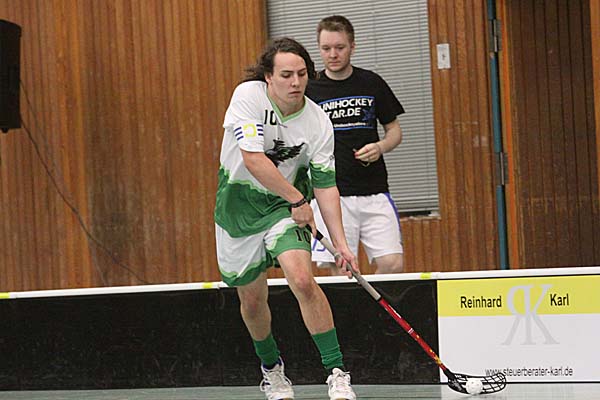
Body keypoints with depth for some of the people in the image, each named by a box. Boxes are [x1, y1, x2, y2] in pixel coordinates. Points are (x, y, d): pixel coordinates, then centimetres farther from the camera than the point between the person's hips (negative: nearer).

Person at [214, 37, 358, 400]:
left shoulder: (318, 122, -12)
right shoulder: (248, 95, -19)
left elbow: (325, 184, -8)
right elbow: (253, 159, -26)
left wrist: (341, 243, -14)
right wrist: (297, 198, -21)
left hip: (286, 206, 0)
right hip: (239, 202, 0)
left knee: (303, 280, -23)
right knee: (251, 298, 9)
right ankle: (272, 369, 36)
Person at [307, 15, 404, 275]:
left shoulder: (372, 84, 7)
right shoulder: (308, 91, 3)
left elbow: (394, 130, 16)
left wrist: (380, 147, -6)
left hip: (374, 193, 2)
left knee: (392, 264, -8)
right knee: (340, 271, -7)